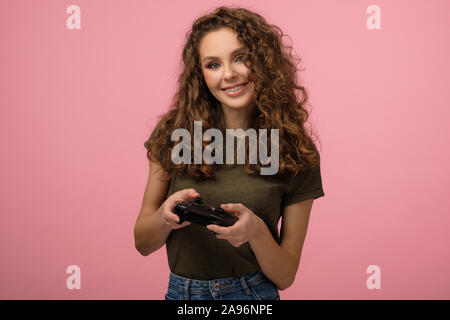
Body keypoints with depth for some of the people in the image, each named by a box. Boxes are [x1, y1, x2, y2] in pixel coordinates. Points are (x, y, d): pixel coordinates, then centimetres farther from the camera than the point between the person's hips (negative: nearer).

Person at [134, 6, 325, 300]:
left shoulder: (297, 155, -7)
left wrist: (256, 231, -22)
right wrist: (164, 216, -19)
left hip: (252, 294, -1)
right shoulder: (173, 135, -5)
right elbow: (143, 243, 1)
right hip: (181, 292, 2)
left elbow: (285, 276, -4)